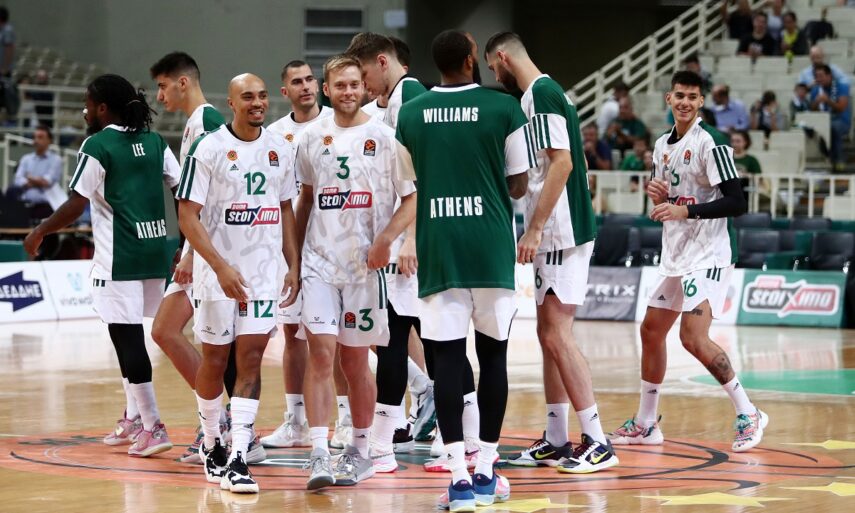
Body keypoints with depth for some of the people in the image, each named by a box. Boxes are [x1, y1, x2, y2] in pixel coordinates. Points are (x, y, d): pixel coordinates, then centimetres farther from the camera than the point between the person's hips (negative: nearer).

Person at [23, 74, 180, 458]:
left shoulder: (97, 146, -8)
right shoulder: (155, 143, 11)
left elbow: (75, 206, -10)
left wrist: (40, 232, 3)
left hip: (120, 257, -7)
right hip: (155, 253, 7)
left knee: (127, 337, -5)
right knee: (130, 334, 19)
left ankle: (152, 427, -8)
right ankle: (133, 419, 24)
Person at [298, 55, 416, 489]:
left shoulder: (383, 138, -4)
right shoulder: (313, 137, 7)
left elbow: (412, 198, -4)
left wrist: (385, 240, -17)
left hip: (364, 264, -2)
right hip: (319, 262, 2)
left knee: (354, 361, 7)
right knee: (320, 353, -10)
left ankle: (359, 450, 22)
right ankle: (318, 455, -14)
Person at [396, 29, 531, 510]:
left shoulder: (411, 113, 5)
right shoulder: (504, 107, -3)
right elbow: (519, 185, 2)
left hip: (437, 247, 1)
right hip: (492, 245, -1)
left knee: (448, 358, 0)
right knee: (493, 352, 10)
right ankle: (486, 472, 13)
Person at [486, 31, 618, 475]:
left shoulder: (540, 94, -13)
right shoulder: (543, 93, 17)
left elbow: (562, 163, -21)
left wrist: (535, 229, -22)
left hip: (561, 233, -10)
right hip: (554, 235, 10)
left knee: (558, 335, -11)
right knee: (549, 335, 12)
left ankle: (597, 444, -11)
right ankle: (556, 442, 17)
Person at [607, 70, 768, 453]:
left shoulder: (710, 142, -13)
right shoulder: (662, 145, 12)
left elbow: (737, 203, -19)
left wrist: (685, 210, -24)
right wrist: (658, 195, 0)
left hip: (707, 256, -9)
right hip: (675, 256, 9)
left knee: (693, 338, -18)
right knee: (651, 331, 11)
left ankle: (748, 415, -7)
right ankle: (645, 424, 23)